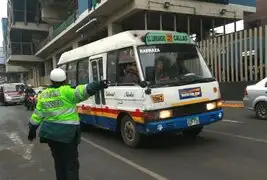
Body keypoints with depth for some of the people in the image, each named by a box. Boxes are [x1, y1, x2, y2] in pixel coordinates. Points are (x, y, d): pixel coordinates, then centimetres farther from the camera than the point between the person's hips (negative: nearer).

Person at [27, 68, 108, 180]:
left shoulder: (43, 95, 6)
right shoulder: (66, 91, -11)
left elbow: (37, 114, 9)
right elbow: (80, 92, -30)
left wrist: (32, 129, 19)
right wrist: (97, 86, -41)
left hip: (50, 132, 6)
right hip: (67, 132, -5)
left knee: (58, 161, 20)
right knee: (71, 162, 3)